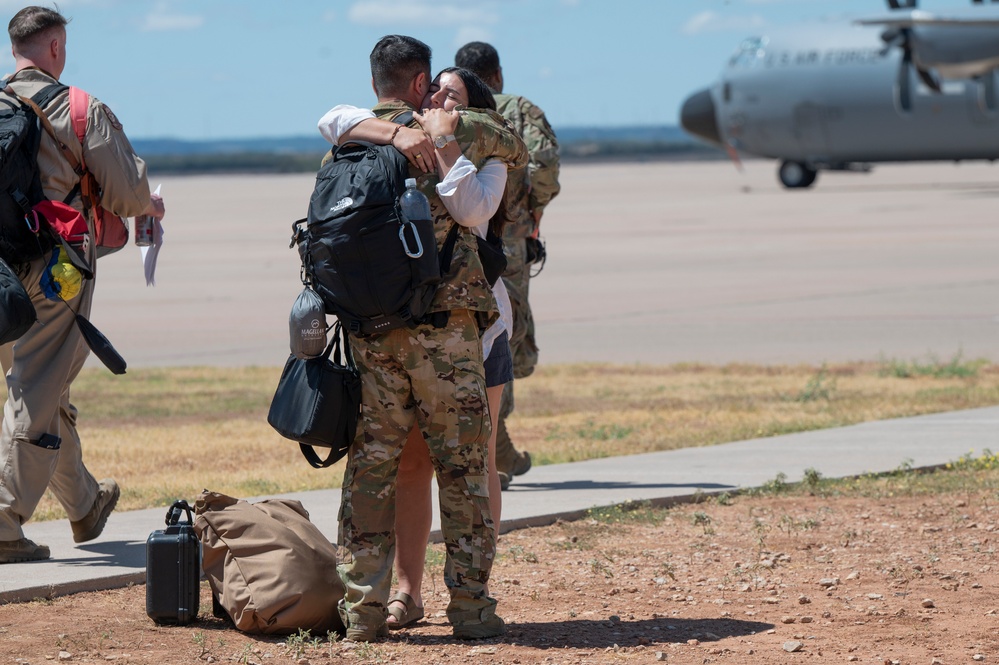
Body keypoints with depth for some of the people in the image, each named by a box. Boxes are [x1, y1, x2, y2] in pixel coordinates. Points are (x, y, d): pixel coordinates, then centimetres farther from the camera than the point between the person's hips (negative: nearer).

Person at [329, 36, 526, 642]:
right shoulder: (455, 131, 1)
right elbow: (517, 150, 19)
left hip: (370, 333, 3)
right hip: (446, 326, -3)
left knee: (371, 468, 8)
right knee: (464, 468, 5)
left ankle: (363, 609, 6)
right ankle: (470, 606, 5)